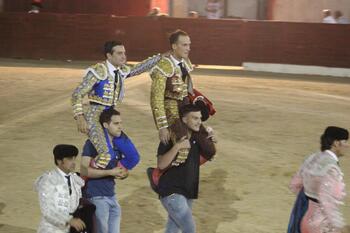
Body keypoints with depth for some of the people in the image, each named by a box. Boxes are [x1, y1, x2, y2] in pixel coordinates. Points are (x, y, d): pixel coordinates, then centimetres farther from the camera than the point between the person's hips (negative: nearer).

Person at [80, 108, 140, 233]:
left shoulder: (119, 144, 9)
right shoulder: (93, 143, -12)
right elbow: (84, 170, -20)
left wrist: (124, 173, -5)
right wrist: (110, 172, -22)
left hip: (111, 196, 7)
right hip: (96, 196, -7)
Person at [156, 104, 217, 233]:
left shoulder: (196, 138, 5)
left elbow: (209, 154, 21)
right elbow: (161, 164, -25)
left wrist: (212, 141, 2)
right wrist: (177, 147, -33)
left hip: (187, 193, 7)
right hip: (172, 192, -7)